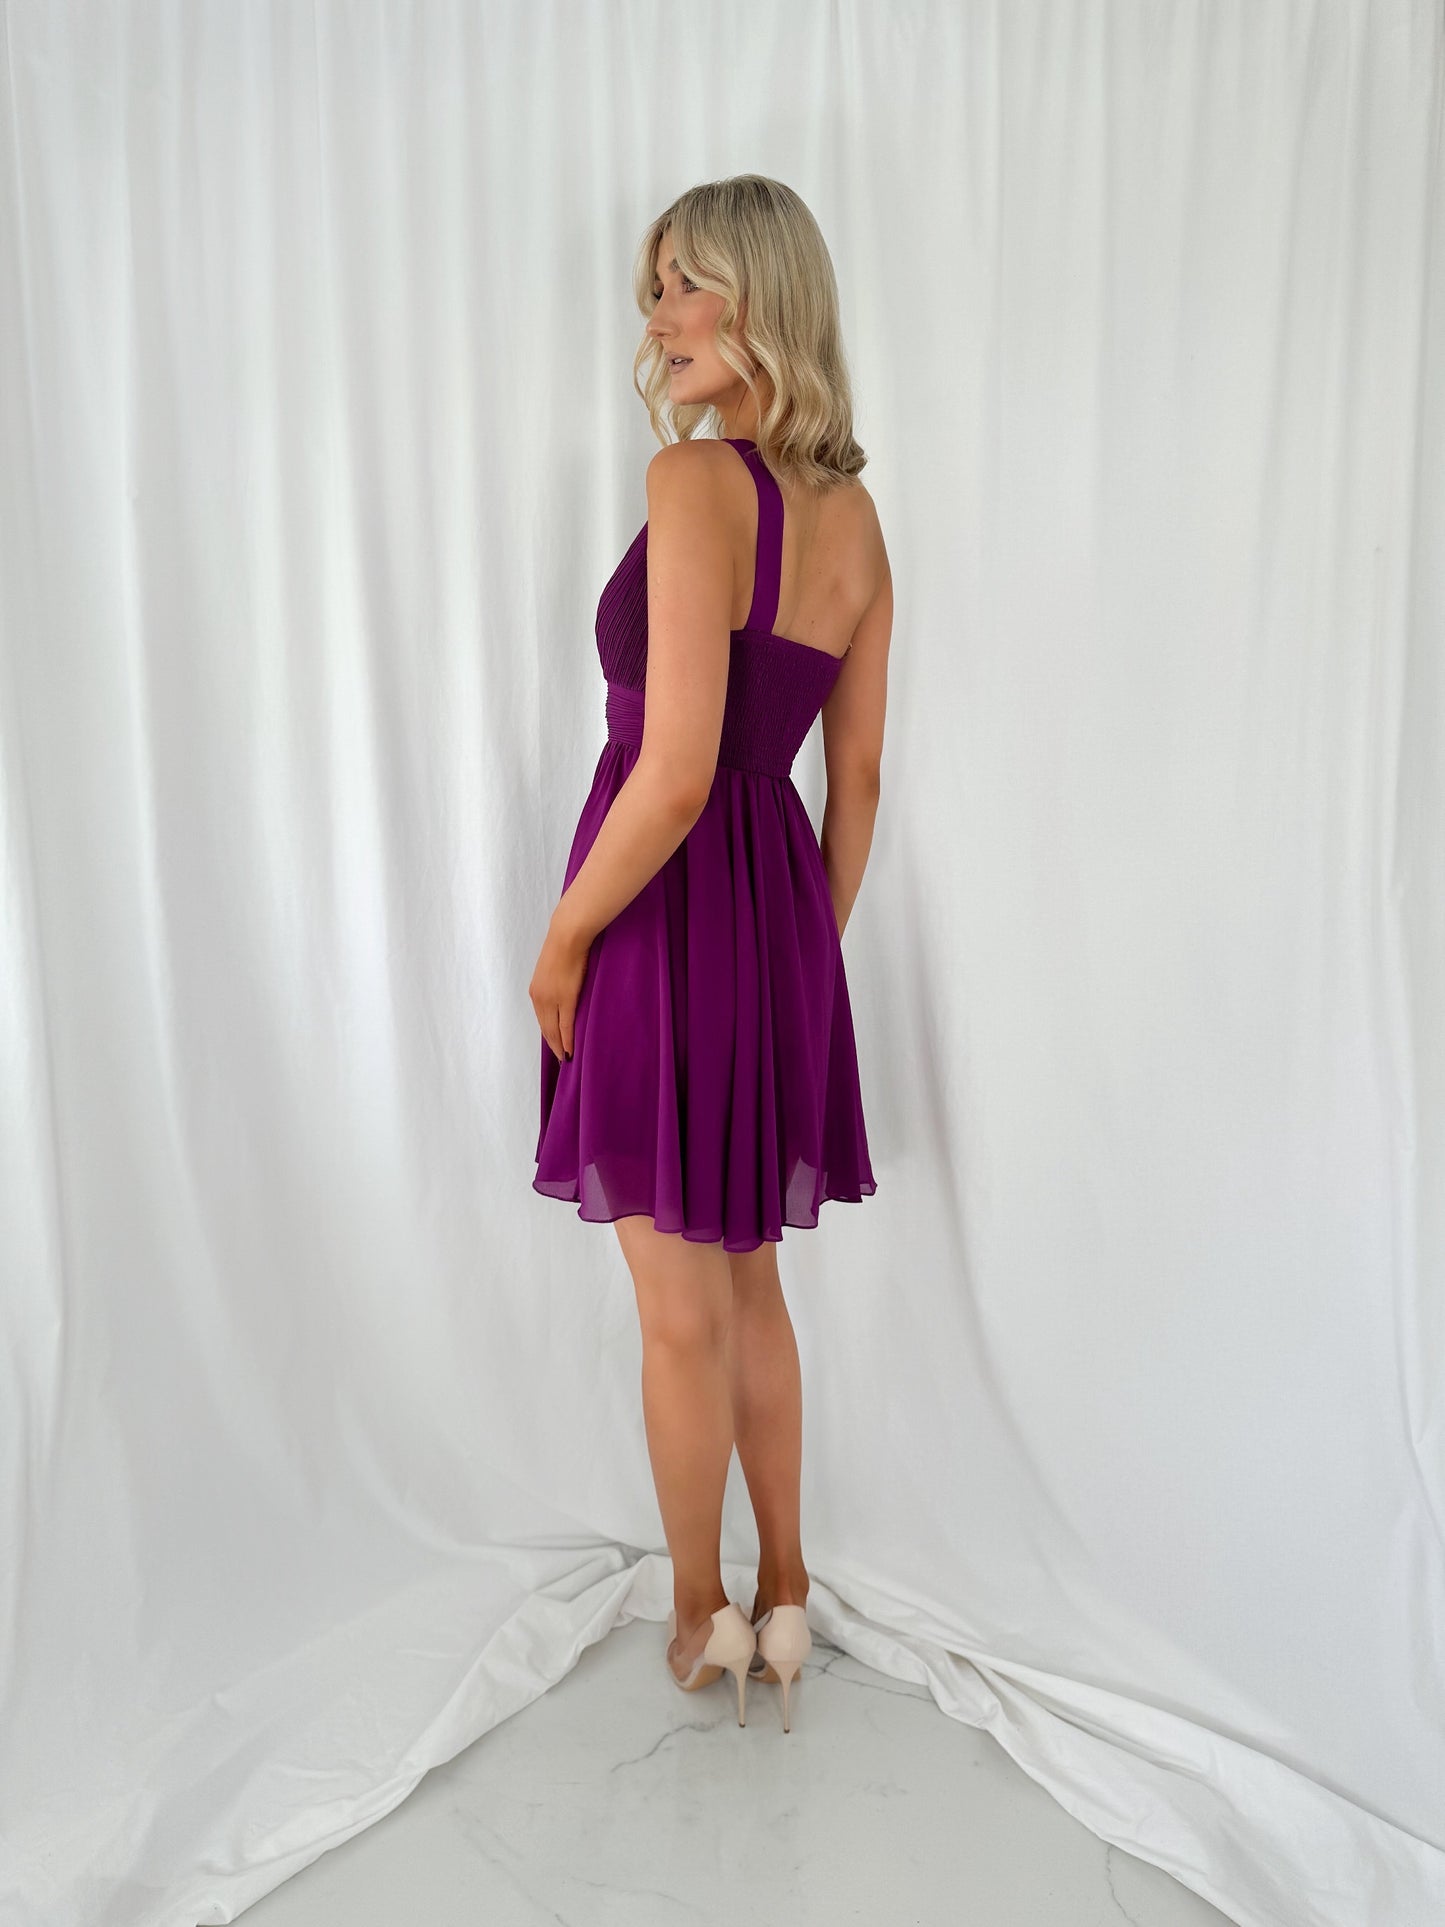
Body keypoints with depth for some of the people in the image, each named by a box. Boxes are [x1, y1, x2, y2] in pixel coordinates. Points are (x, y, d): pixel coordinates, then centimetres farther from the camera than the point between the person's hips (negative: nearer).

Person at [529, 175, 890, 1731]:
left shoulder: (693, 481, -15)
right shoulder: (854, 516, 9)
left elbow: (675, 776, -22)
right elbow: (856, 780, 11)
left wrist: (559, 943, -9)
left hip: (670, 912, -8)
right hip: (782, 906, 8)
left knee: (682, 1311, 11)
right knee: (748, 1284, 22)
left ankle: (703, 1620, 33)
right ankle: (784, 1599, 39)